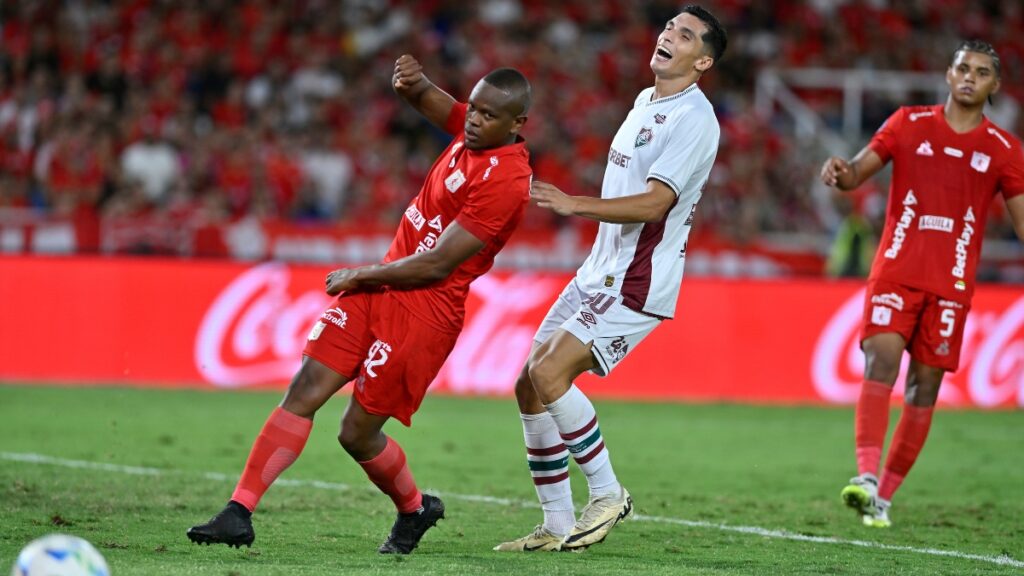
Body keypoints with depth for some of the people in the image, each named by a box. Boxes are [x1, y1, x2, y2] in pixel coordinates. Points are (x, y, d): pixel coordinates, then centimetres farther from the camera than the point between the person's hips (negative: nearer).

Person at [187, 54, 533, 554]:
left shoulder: (507, 181, -20)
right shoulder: (473, 131, 4)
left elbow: (436, 265, -20)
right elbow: (429, 103, 23)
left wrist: (361, 277, -8)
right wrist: (414, 84, -3)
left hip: (424, 310, -8)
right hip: (378, 288, 8)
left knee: (358, 434, -3)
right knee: (304, 393, -4)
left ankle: (414, 509, 27)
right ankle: (238, 514, -6)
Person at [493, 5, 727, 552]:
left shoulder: (693, 119, -14)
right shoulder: (645, 102, 15)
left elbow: (653, 203, -23)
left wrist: (576, 205, -30)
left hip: (638, 282, -9)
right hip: (598, 273, 9)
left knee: (549, 373, -21)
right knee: (529, 387, 3)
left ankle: (608, 494, -6)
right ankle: (557, 525, 10)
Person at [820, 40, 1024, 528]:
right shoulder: (909, 124, 6)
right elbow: (859, 171, 4)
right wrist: (840, 173, -20)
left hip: (951, 285, 1)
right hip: (896, 269, -1)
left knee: (925, 386, 0)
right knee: (881, 359, -20)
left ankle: (884, 495, 8)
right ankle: (867, 476, -29)